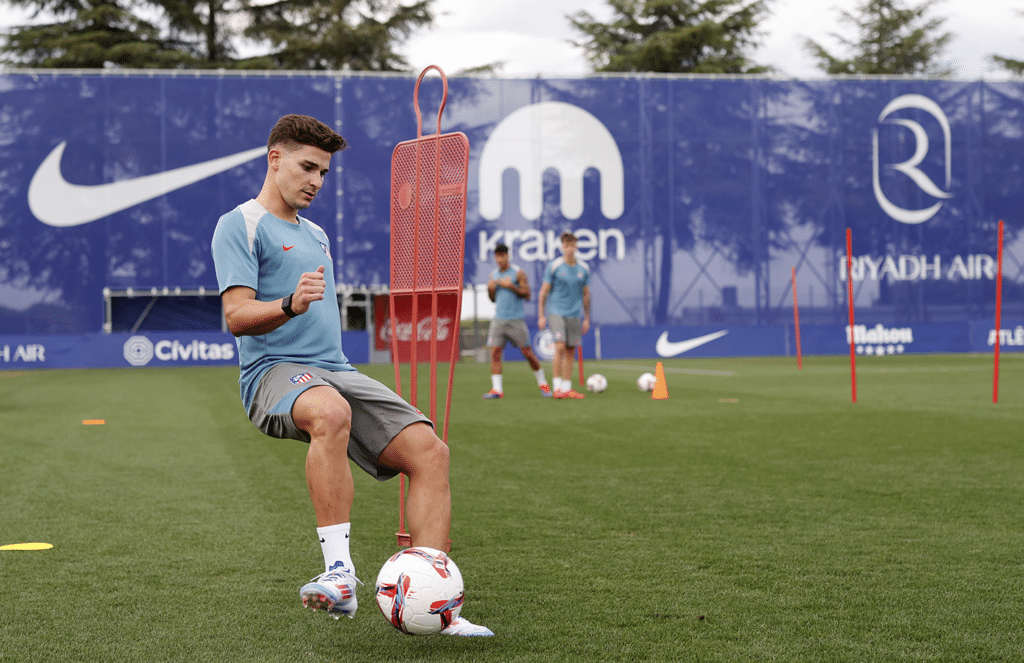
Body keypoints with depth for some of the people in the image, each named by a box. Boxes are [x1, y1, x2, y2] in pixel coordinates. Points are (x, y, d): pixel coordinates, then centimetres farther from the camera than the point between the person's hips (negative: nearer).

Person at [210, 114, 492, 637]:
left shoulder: (316, 235, 26)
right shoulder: (240, 226, 1)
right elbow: (237, 316, -12)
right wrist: (290, 305, -29)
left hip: (336, 371, 8)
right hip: (275, 371, -7)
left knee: (429, 451, -14)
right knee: (330, 412, -42)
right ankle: (339, 575, -40)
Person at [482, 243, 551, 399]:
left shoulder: (518, 273, -3)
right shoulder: (494, 275, 12)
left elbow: (527, 294, -6)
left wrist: (511, 286, -17)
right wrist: (490, 290, -2)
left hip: (516, 320, -4)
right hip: (498, 319, 4)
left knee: (527, 351, 1)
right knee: (495, 351, -8)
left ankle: (542, 383, 18)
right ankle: (497, 389, -8)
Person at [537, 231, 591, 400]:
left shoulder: (584, 269, 7)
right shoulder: (554, 266, -3)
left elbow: (586, 294, 15)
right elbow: (544, 291, 0)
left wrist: (587, 319, 15)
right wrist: (541, 316, -4)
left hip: (575, 315, 4)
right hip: (557, 312, -4)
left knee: (570, 351, 4)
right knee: (560, 347, -15)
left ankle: (567, 388, 10)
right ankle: (557, 387, -12)